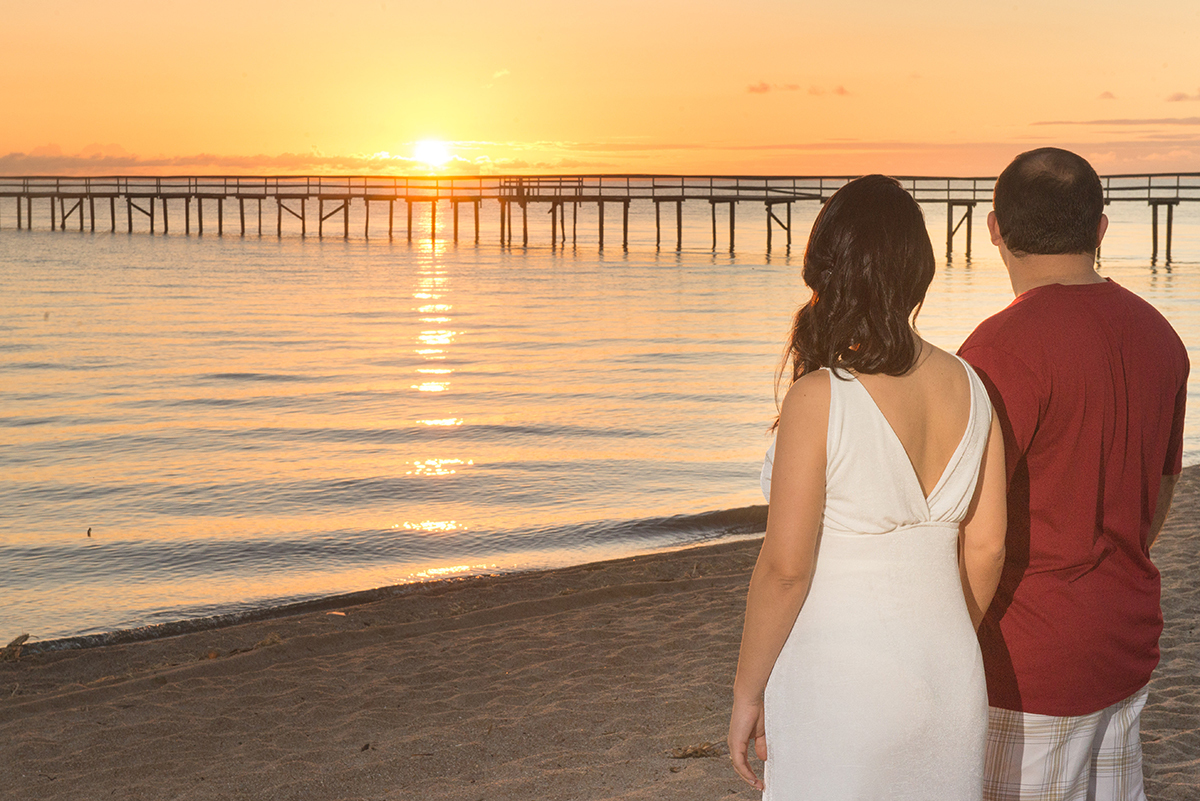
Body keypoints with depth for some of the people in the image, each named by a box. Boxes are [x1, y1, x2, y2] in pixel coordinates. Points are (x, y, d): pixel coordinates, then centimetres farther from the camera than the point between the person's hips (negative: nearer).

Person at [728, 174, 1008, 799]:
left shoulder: (819, 400, -17)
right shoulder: (968, 388, 0)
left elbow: (784, 568, -16)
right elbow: (986, 549, 6)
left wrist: (747, 692, -5)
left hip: (838, 687, -6)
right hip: (951, 684, 6)